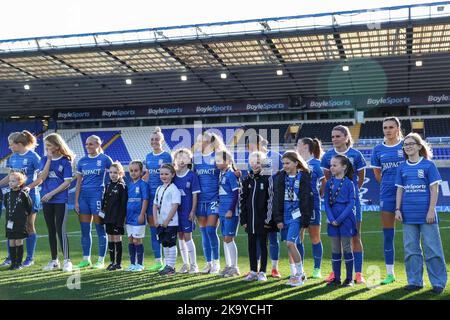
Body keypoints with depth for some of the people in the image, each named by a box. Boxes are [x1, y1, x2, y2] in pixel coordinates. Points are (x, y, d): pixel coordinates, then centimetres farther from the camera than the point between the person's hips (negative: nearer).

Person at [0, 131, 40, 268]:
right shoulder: (12, 158, 8)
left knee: (29, 226, 4)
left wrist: (30, 186, -22)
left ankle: (30, 258, 14)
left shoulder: (33, 156, -11)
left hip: (30, 195, -6)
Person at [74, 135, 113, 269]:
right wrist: (76, 201, 5)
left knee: (100, 229, 1)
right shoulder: (82, 161, 10)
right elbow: (78, 182, 11)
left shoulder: (105, 159, -1)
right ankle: (86, 259, 18)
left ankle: (101, 260, 8)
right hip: (83, 196, 5)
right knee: (84, 229, 8)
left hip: (97, 195, -4)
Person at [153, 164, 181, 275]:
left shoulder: (174, 189, -9)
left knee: (171, 244, -2)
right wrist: (155, 220, 3)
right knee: (164, 244, 12)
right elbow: (155, 205, 14)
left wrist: (167, 221, -17)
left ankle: (171, 267, 4)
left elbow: (174, 206, -16)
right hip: (160, 223, 7)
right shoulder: (159, 189, 13)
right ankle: (167, 265, 21)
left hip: (171, 223, -7)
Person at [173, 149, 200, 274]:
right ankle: (185, 264, 21)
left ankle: (193, 265, 8)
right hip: (176, 210, 5)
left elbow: (195, 195, -6)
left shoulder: (192, 176, -6)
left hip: (187, 211, -5)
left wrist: (193, 211, -10)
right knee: (180, 236, 10)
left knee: (187, 236, -4)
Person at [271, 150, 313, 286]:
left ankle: (300, 273, 3)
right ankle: (294, 274, 20)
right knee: (288, 245, 9)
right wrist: (278, 218, 0)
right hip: (284, 216, 5)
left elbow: (307, 199, -6)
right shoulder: (280, 177, 5)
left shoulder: (304, 177, -6)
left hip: (296, 215, -5)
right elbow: (276, 198, 4)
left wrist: (305, 221, -9)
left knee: (290, 243, -13)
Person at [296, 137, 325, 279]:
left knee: (315, 238, 5)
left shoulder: (316, 164, -3)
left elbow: (325, 183, 0)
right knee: (297, 238, 6)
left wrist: (318, 195, 2)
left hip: (312, 204, -4)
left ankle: (317, 269, 15)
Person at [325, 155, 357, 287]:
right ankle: (336, 278, 17)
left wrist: (339, 219, -15)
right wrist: (331, 219, -9)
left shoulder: (349, 183, -5)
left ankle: (349, 278, 12)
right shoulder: (329, 183, 6)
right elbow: (327, 203, 4)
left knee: (347, 248, 3)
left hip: (345, 220, -4)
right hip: (333, 221, 4)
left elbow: (351, 204, -9)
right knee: (335, 250, 9)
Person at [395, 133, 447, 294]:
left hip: (426, 214, -4)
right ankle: (414, 281, 19)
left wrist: (431, 210, -10)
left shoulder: (428, 164, -2)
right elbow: (400, 190, 11)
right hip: (409, 215, 4)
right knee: (411, 250, 9)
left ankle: (438, 282, 11)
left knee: (432, 249, 0)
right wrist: (398, 209, 3)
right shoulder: (402, 167, 9)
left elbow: (434, 189, -4)